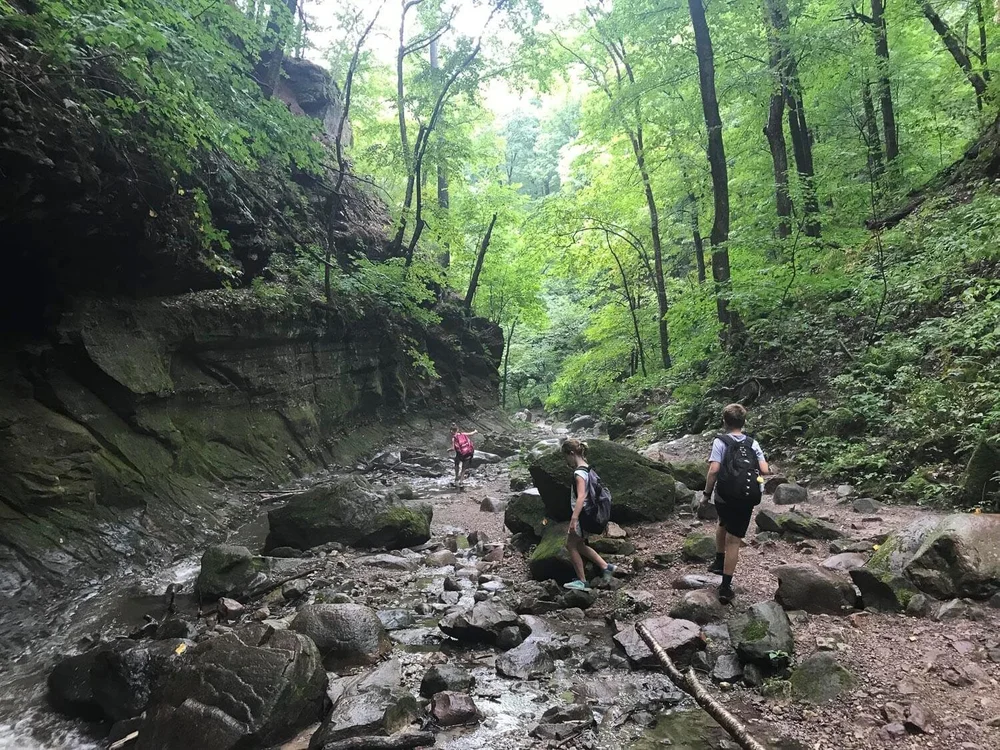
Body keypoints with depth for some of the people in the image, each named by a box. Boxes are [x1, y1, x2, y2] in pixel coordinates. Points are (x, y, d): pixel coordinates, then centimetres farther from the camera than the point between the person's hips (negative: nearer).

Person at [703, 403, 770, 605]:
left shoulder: (720, 441, -6)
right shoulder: (753, 443, 3)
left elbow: (713, 470, -17)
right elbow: (765, 471, -4)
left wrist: (707, 493, -7)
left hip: (724, 496, -1)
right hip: (747, 499, 1)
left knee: (723, 524, 32)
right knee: (733, 541, 6)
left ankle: (719, 561, 39)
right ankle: (726, 587, 7)